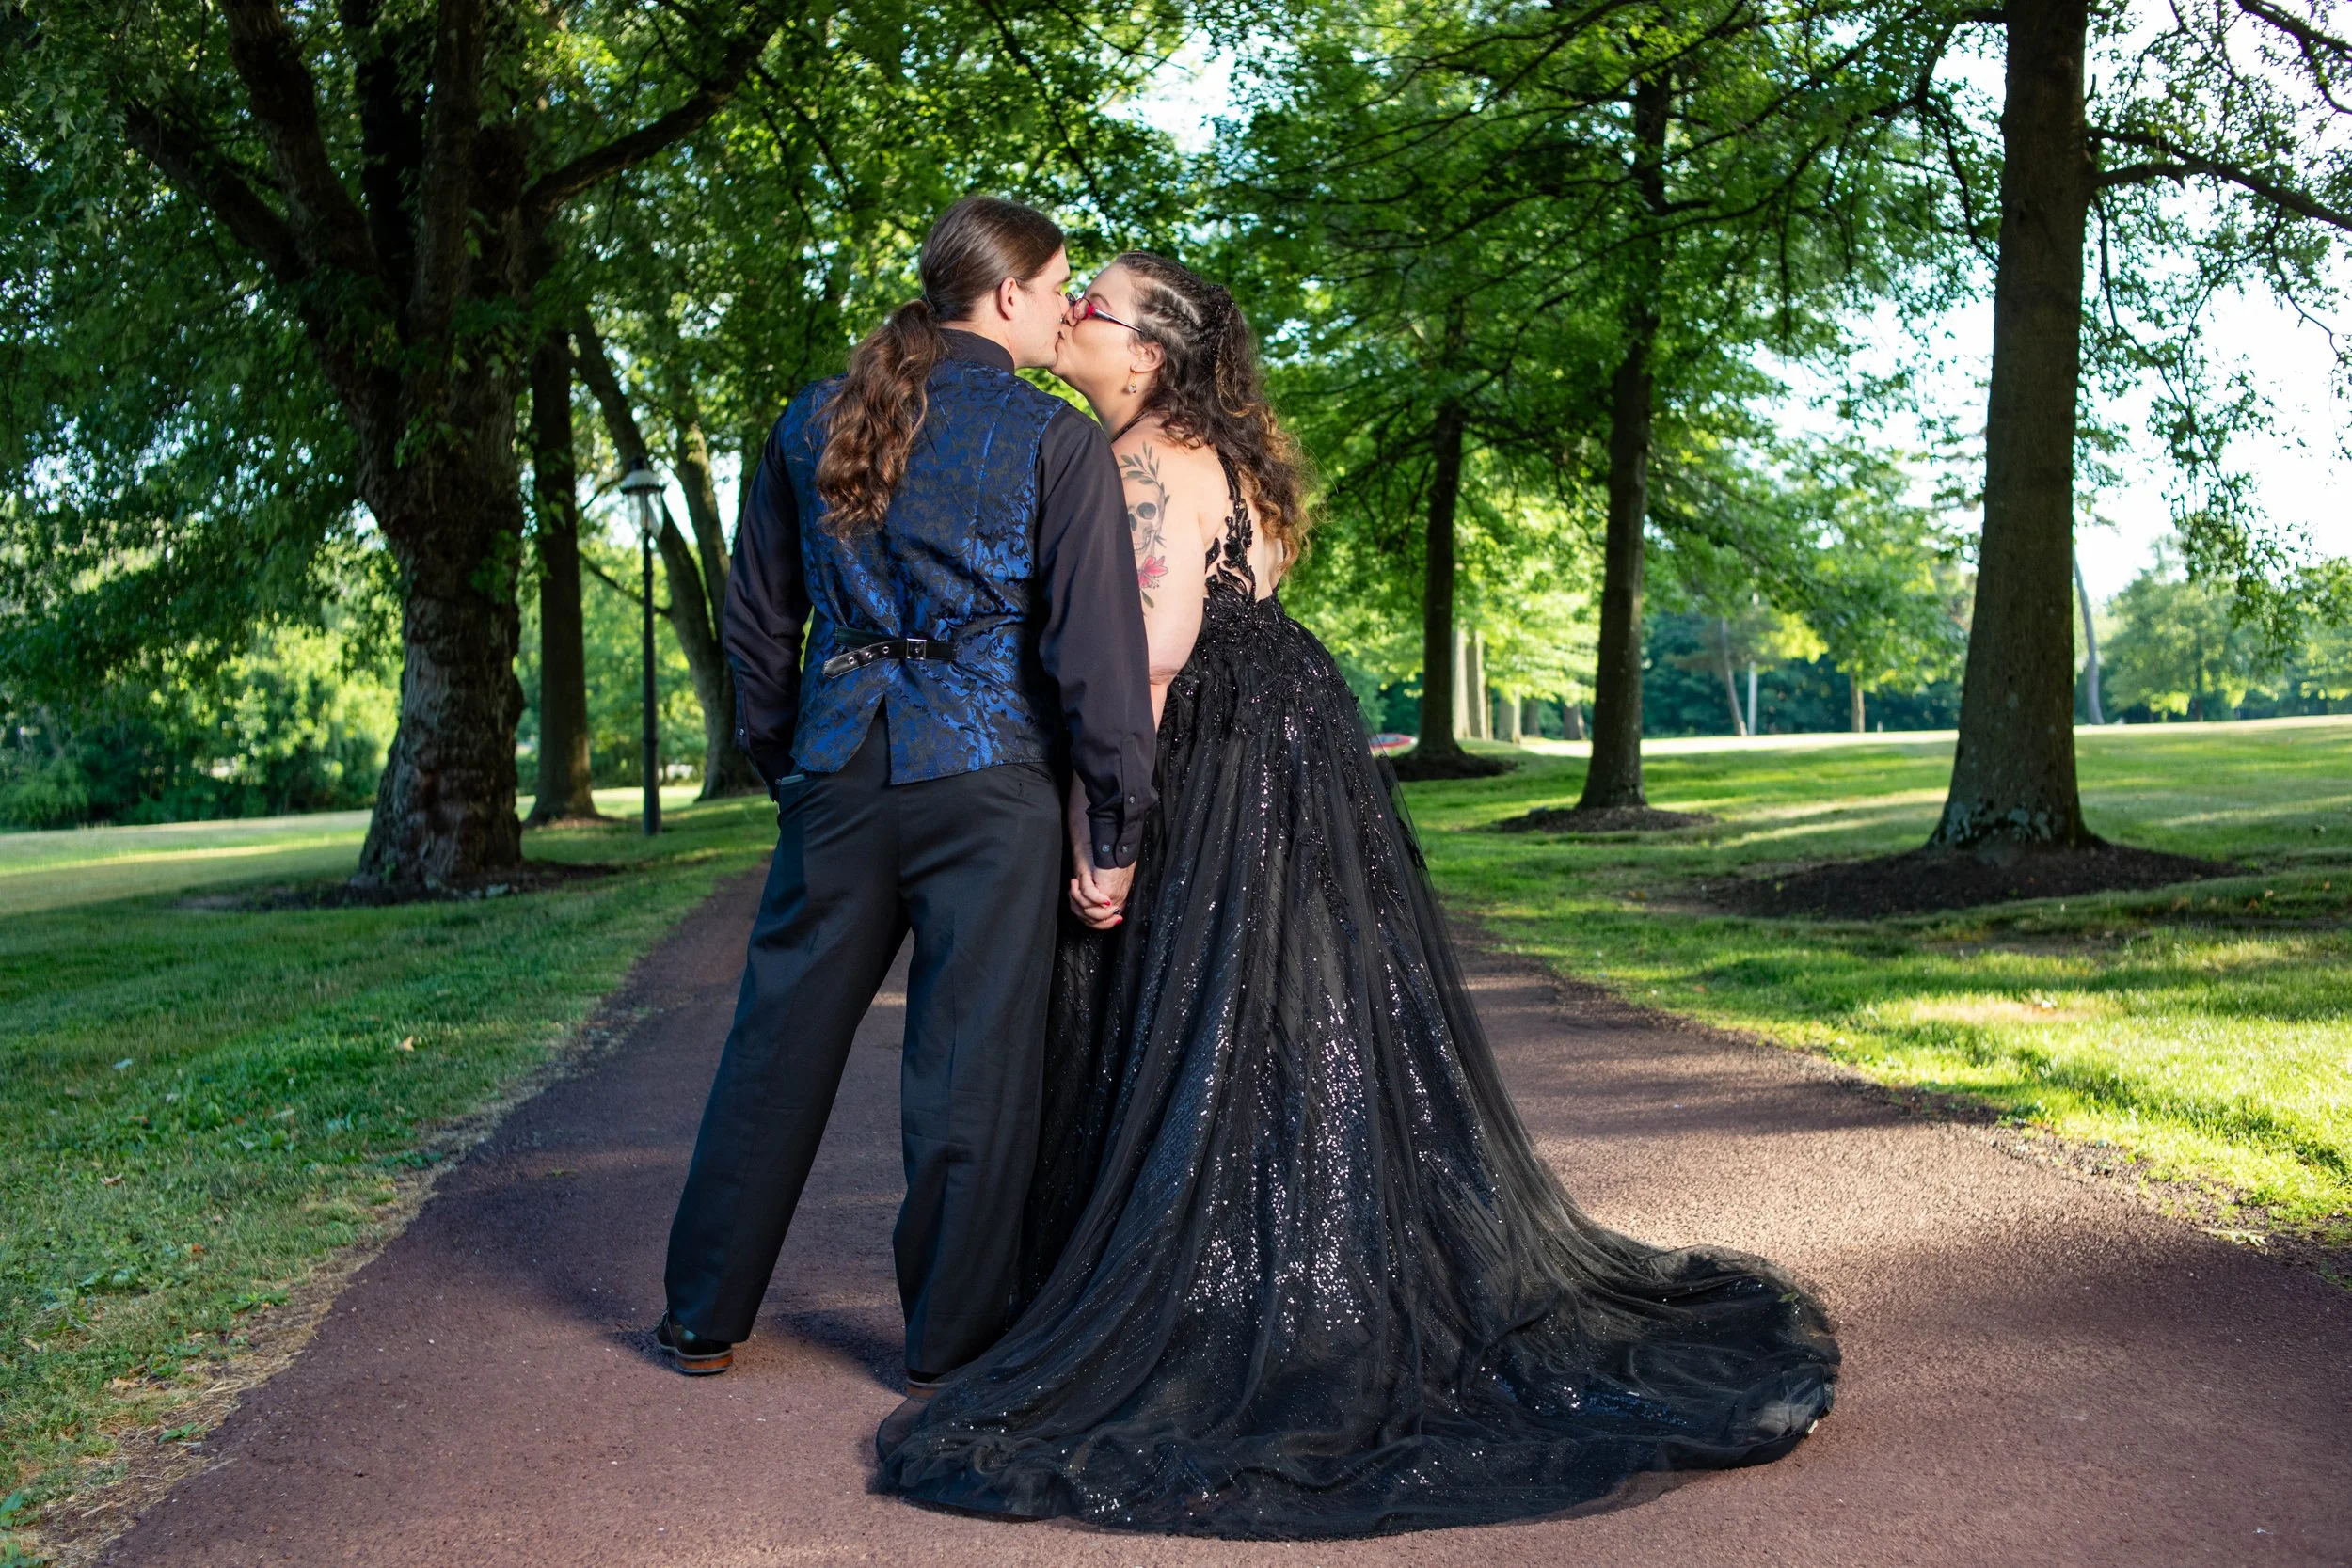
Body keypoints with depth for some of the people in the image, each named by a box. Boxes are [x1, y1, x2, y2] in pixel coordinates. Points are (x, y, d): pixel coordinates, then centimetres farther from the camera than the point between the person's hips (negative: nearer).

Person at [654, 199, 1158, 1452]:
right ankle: (948, 1344, 16)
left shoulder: (814, 420, 9)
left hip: (838, 770, 5)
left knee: (781, 1034, 14)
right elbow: (1097, 647, -10)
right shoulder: (1056, 440, -5)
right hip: (987, 780, -4)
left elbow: (756, 617, 14)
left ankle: (705, 1316, 25)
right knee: (971, 1061, 5)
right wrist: (1113, 829, -5)